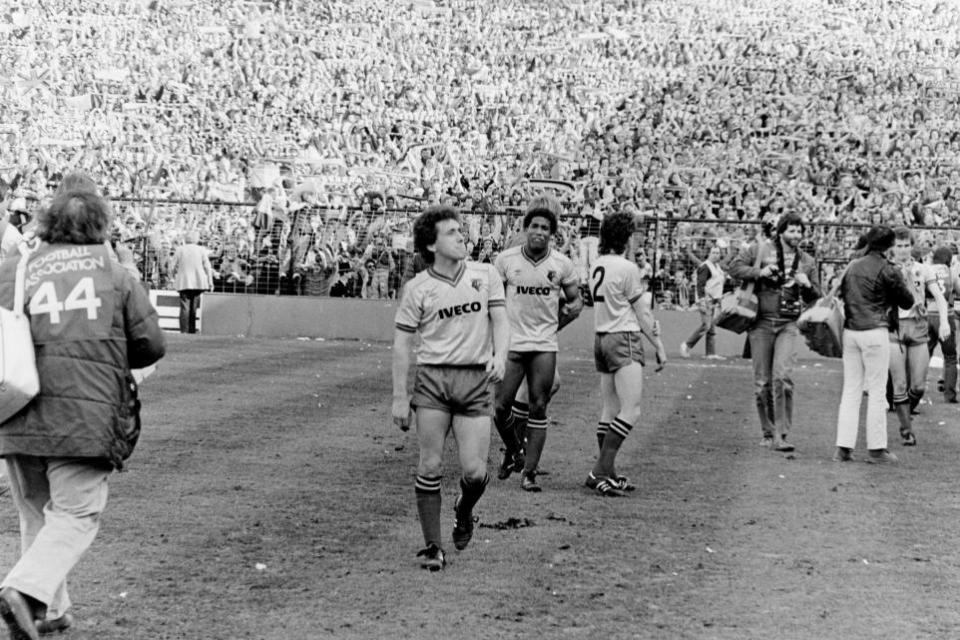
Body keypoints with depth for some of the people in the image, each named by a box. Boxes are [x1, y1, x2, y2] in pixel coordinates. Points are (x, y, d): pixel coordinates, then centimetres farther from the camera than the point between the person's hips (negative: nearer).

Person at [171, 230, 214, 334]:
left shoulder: (180, 249, 1)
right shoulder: (201, 250, 1)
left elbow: (175, 266, 4)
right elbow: (207, 267, 1)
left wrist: (175, 278, 18)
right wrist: (210, 281, 6)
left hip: (184, 282, -1)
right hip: (198, 282, 1)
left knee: (185, 306, -2)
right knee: (194, 307, 5)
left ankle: (184, 331, -8)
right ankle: (192, 330, 5)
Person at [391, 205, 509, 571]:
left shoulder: (486, 276, 7)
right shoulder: (418, 288, 1)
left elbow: (500, 320, 4)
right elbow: (402, 343, 3)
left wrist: (500, 356, -17)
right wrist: (399, 398, -1)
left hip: (477, 380, 1)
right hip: (432, 379, -1)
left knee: (474, 471, -5)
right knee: (430, 466, -3)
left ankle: (464, 512, 29)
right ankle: (432, 547, 8)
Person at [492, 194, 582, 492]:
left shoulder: (562, 264, -1)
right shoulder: (506, 260, -2)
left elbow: (575, 302, 12)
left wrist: (553, 325, 4)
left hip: (544, 346, 0)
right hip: (511, 344, 0)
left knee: (538, 408, -1)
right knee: (501, 406, -2)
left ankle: (529, 471, 5)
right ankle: (513, 450, 26)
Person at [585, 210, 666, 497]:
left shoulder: (597, 266, 9)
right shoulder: (627, 268, -12)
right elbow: (642, 312, -7)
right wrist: (659, 345, 1)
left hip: (601, 337, 9)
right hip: (624, 338, -9)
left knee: (610, 409, 11)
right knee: (631, 411, -11)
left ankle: (608, 473, 12)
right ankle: (600, 471, -16)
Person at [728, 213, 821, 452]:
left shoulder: (807, 261, 12)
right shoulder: (761, 248, 3)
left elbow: (816, 297, 18)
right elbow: (735, 267, -1)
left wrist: (807, 285, -4)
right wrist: (759, 272, -16)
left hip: (789, 325, 1)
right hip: (761, 323, 0)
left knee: (782, 376, -17)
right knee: (762, 382, 3)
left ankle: (781, 434, -14)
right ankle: (768, 433, 17)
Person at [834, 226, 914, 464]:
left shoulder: (852, 266, 9)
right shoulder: (887, 270, -8)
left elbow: (841, 294, 19)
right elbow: (907, 301, -2)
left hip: (850, 332, 5)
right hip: (875, 332, -5)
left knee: (851, 390, 8)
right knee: (877, 391, 1)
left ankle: (844, 447, 4)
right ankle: (876, 448, 2)